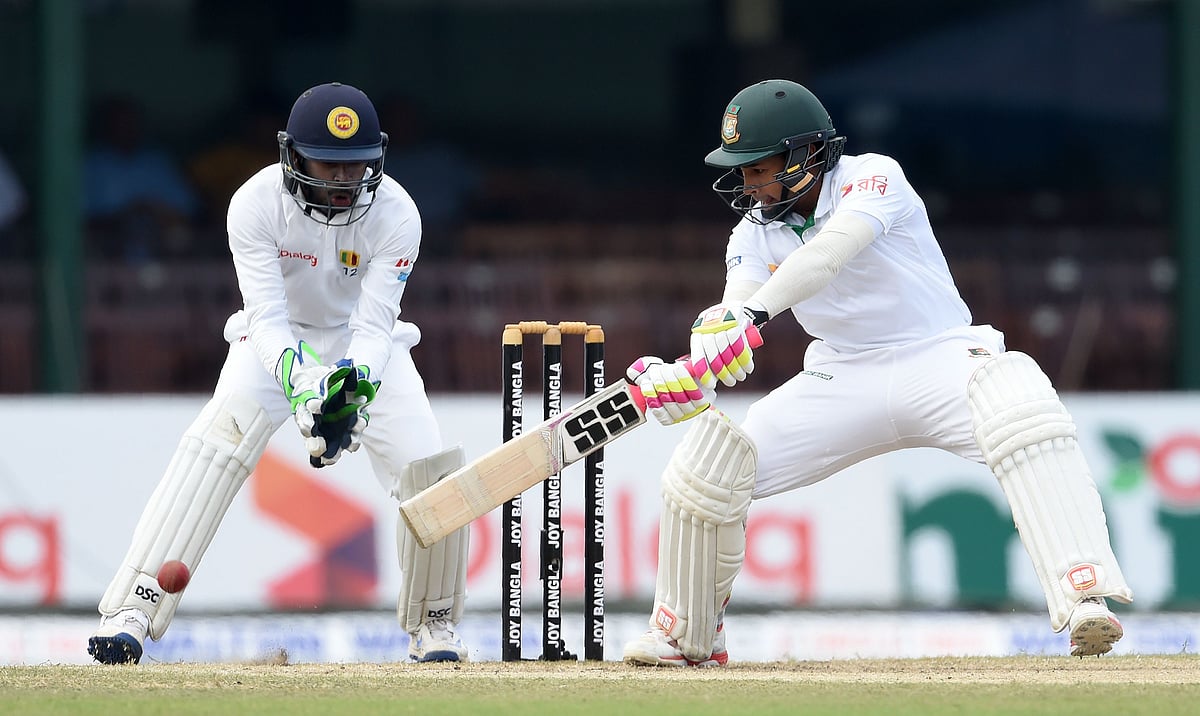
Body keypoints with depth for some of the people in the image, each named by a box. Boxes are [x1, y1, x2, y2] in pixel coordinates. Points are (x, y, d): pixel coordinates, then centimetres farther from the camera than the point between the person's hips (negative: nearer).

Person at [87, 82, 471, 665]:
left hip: (366, 351, 2)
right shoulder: (256, 204, -26)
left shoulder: (395, 215, -23)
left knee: (429, 466, -16)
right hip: (280, 342, -2)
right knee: (217, 441, -27)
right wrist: (303, 383, -48)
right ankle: (130, 609, -33)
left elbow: (372, 326, -26)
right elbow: (269, 318, -29)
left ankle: (432, 622, 10)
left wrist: (354, 391, -46)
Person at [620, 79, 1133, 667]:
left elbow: (831, 250, -36)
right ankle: (687, 637, 15)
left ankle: (1085, 595, -44)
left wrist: (750, 315, -51)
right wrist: (686, 374, -39)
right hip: (841, 376, 5)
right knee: (705, 462, -7)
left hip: (939, 358, -5)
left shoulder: (873, 178, -16)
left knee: (1019, 408, -38)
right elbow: (733, 312, -16)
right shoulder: (755, 231, 1)